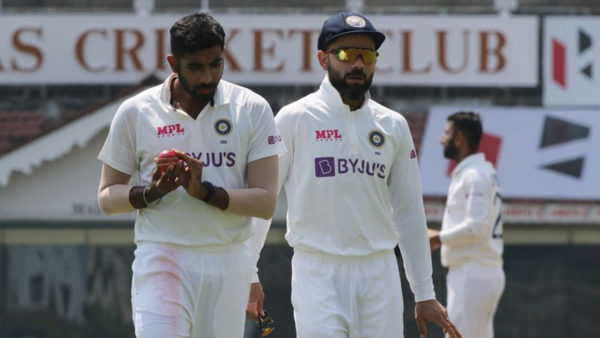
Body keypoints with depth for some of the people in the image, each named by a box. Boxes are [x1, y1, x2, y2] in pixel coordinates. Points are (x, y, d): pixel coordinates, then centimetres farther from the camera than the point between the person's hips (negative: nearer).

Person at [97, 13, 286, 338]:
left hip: (228, 266, 1)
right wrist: (150, 193, -13)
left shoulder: (252, 109, 2)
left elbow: (266, 202, -3)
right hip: (161, 261, -1)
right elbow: (107, 198, 8)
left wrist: (205, 191, -18)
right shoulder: (135, 113, 2)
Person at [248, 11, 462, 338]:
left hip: (379, 273, 4)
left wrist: (424, 294, 13)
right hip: (317, 272, -4)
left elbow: (409, 213, 15)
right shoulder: (295, 119, -1)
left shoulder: (393, 126, 11)